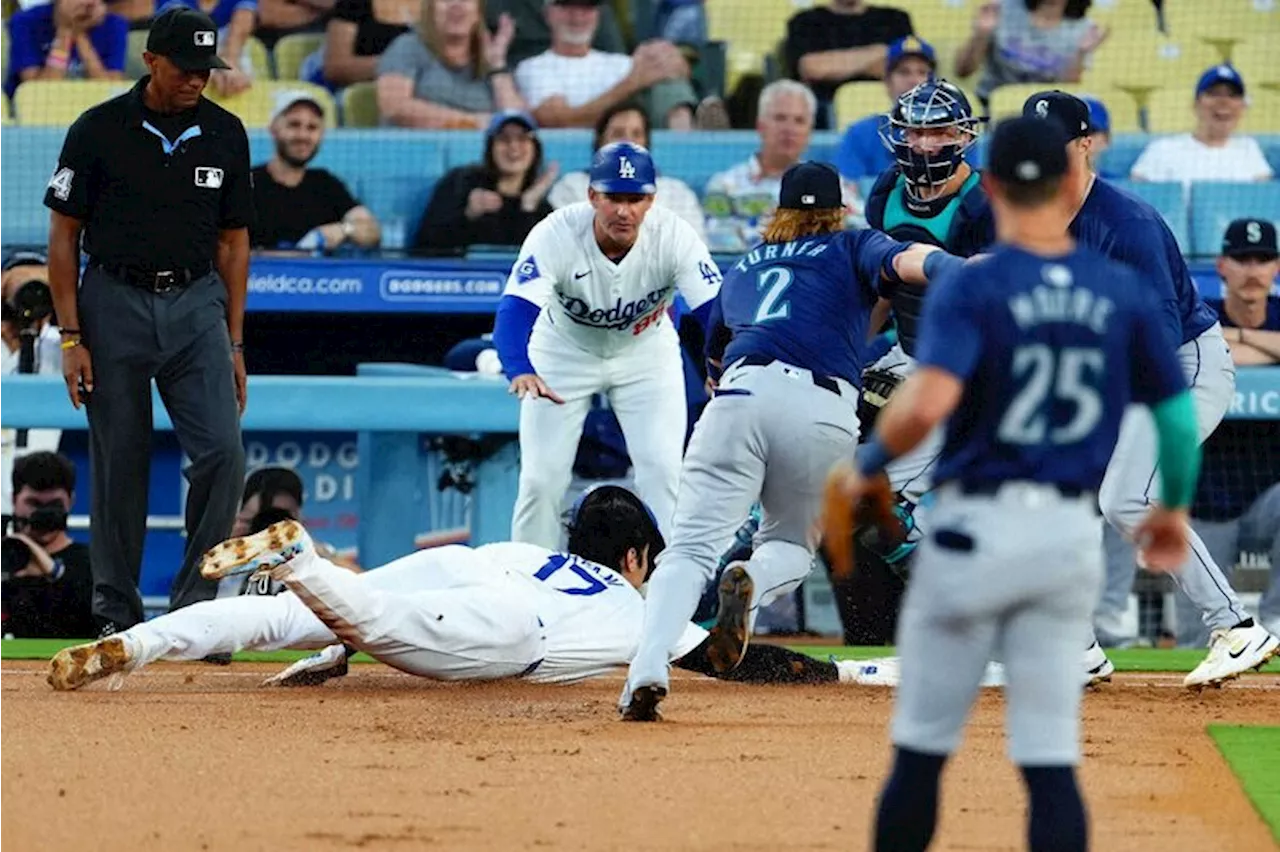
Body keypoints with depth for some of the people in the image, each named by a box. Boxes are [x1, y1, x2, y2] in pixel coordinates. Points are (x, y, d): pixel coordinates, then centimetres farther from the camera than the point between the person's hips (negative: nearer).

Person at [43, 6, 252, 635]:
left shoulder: (225, 135, 6)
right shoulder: (99, 130, -3)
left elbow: (233, 242, 12)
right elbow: (63, 235, 0)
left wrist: (234, 344, 9)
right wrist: (71, 337, -7)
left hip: (197, 304, 2)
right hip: (115, 304, -2)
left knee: (222, 452, -12)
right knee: (118, 464, 2)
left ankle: (193, 604, -3)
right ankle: (116, 612, 13)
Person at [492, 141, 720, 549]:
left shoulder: (673, 236, -29)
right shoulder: (555, 235, -33)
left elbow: (714, 311, -35)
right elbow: (515, 312, -43)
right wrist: (520, 372, -64)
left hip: (646, 352, 1)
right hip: (565, 352, -1)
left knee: (662, 470, -12)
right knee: (542, 478, -5)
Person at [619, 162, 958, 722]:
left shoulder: (742, 268, 33)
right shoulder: (852, 248, 25)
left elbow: (714, 357, 42)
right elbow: (903, 259, 3)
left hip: (744, 389, 1)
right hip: (826, 410, -1)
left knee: (692, 547, -4)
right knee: (791, 545, 18)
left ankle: (649, 668, -29)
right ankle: (753, 584, -19)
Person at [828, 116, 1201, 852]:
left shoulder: (971, 288, -10)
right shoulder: (1124, 292, 1)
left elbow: (927, 404, -25)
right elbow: (1179, 416, 5)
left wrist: (866, 468, -7)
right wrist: (1175, 509, 23)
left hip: (975, 527, -3)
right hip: (1073, 535, 3)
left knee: (921, 751, 8)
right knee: (1052, 760, 4)